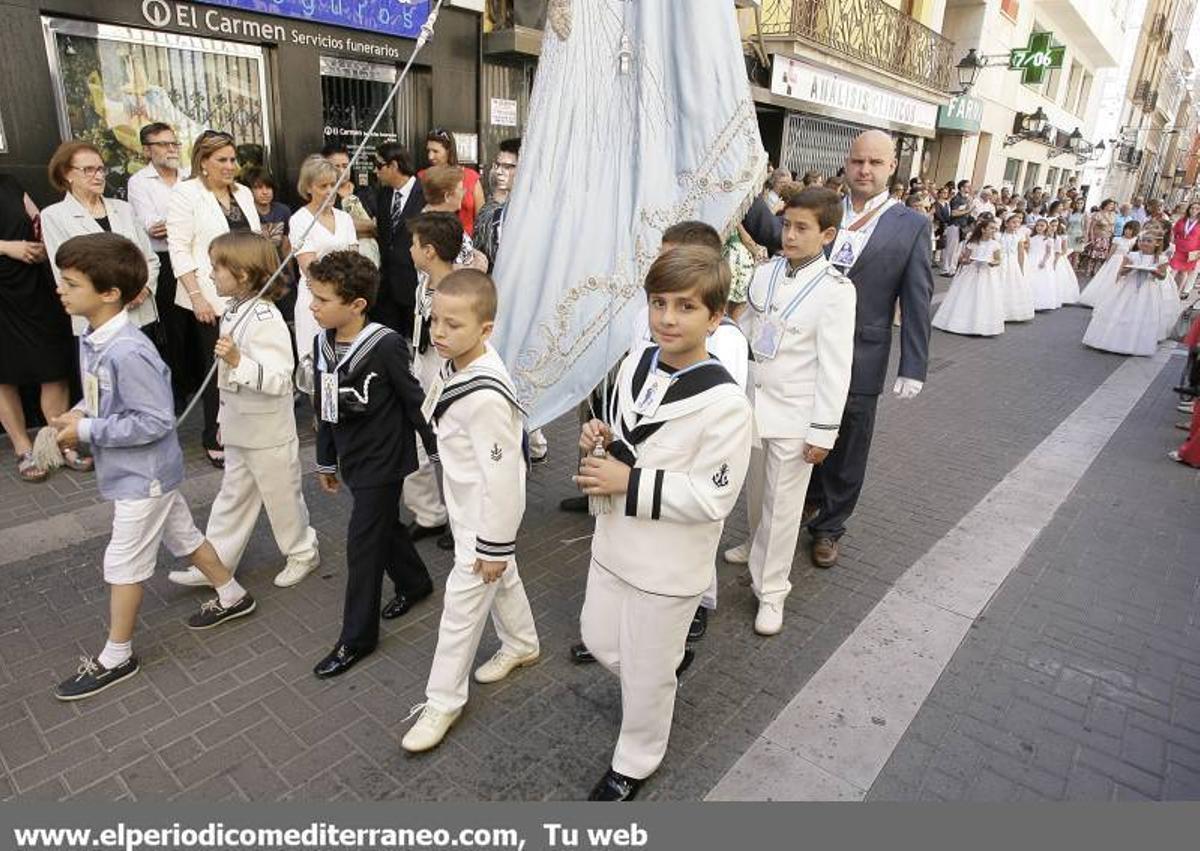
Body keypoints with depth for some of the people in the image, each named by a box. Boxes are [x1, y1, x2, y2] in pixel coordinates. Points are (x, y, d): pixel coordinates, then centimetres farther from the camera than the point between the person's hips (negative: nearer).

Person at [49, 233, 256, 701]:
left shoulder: (128, 352, -29)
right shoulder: (91, 338, 1)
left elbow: (156, 421, -27)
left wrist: (88, 431, -22)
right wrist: (80, 413, -4)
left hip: (143, 473, -9)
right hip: (142, 470, 9)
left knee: (124, 562, 5)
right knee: (183, 535, 22)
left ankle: (116, 656, 23)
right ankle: (232, 596, 40)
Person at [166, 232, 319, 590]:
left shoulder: (266, 319, -23)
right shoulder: (234, 312, 5)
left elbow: (279, 379, -29)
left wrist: (237, 361, -40)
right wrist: (225, 417, 22)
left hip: (269, 431, -9)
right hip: (240, 429, 9)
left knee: (281, 495, 9)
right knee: (232, 496, 18)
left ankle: (303, 552, 30)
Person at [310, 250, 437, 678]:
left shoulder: (386, 345, -22)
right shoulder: (323, 342, 0)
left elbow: (414, 400, -13)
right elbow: (324, 408, 10)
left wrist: (436, 448, -5)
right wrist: (326, 460, 17)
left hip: (383, 459, -7)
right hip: (353, 458, 7)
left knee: (363, 542, -1)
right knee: (384, 525, 22)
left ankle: (356, 638, 14)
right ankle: (415, 582, 47)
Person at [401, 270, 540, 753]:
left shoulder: (486, 395, -33)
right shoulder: (456, 365, -4)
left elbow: (501, 474, -28)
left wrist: (494, 544, -20)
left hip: (486, 514, -9)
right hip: (468, 506, 9)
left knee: (463, 601, 4)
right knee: (501, 578, 26)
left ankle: (444, 700, 23)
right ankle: (521, 645, 50)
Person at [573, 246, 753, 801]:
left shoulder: (724, 402, -25)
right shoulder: (636, 364, -3)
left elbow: (713, 498, -23)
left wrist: (630, 483, -25)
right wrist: (601, 440, -9)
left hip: (669, 566, -6)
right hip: (615, 543, 7)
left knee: (646, 675, 14)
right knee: (599, 640, 24)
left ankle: (633, 764, 42)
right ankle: (661, 671, 56)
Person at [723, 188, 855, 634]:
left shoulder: (836, 289, -13)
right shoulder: (765, 273, 1)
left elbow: (835, 366, -13)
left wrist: (823, 431, -13)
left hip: (794, 414, -5)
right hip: (752, 403, 5)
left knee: (782, 505, 4)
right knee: (755, 490, 22)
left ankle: (771, 590, 17)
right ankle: (757, 546, 48)